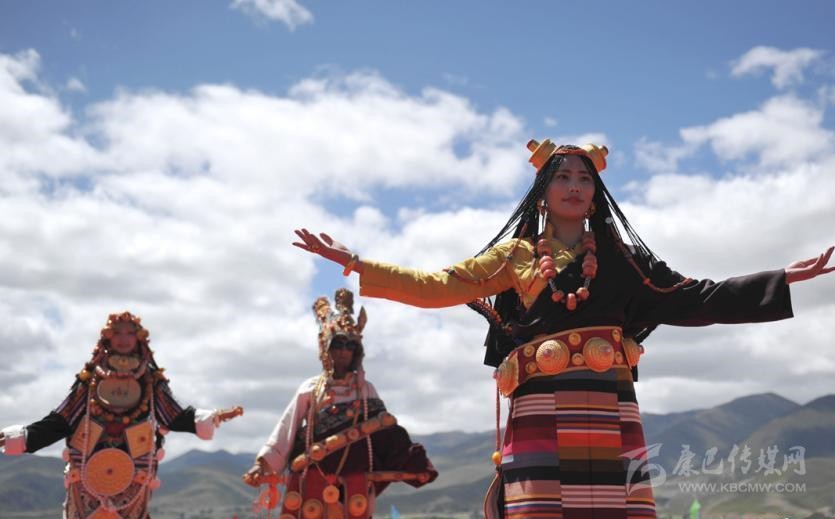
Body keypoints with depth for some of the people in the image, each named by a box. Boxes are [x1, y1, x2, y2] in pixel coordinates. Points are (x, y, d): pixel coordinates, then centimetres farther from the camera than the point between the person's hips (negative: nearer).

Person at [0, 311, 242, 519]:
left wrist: (212, 418, -12)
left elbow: (177, 417, 4)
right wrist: (21, 435, -5)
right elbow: (59, 422, 7)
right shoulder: (89, 379, 8)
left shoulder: (152, 381, 8)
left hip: (133, 476, 0)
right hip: (87, 474, 0)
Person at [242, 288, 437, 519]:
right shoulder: (310, 388, 4)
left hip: (353, 480, 1)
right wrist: (264, 463, -9)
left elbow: (387, 432, 8)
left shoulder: (365, 389, 9)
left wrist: (415, 465, 2)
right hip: (313, 478, -1)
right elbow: (286, 428, 1)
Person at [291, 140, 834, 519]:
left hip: (611, 416, 2)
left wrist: (785, 279, 11)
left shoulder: (622, 259, 17)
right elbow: (435, 287, 9)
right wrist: (353, 262, 4)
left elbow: (694, 299, 15)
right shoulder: (516, 256, 13)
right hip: (544, 415, -2)